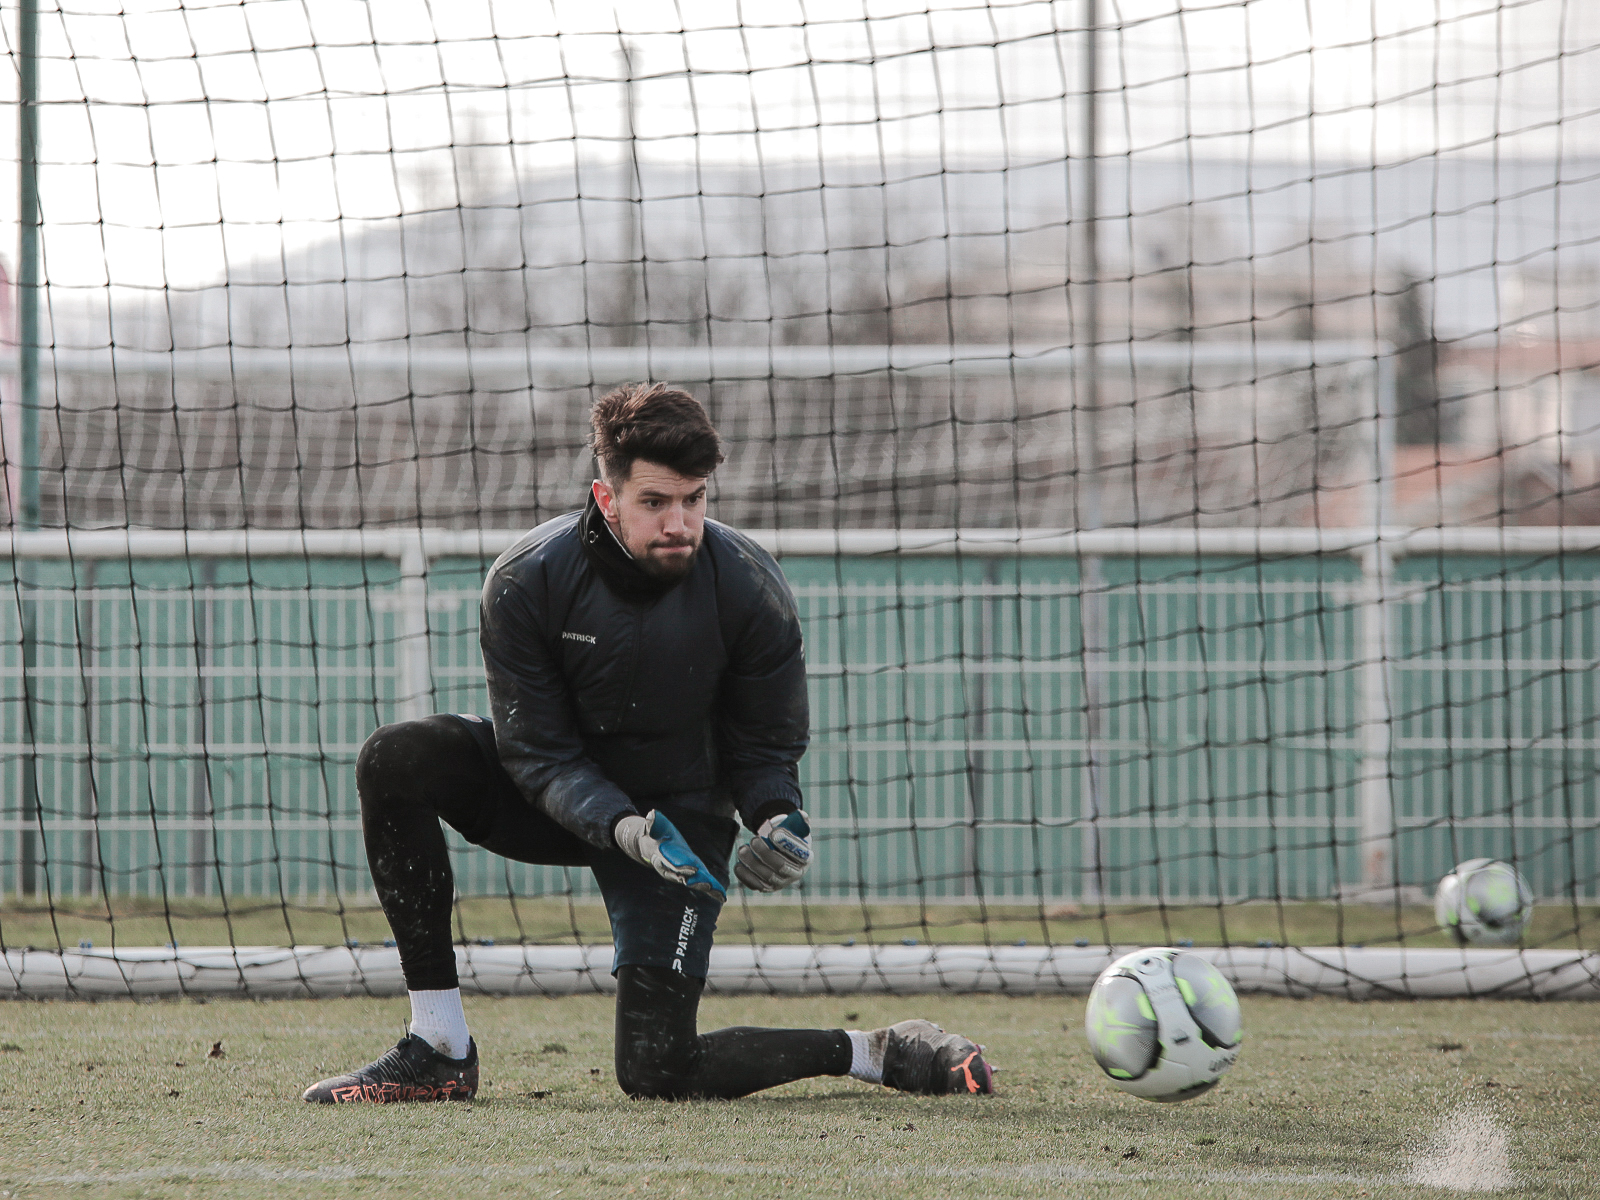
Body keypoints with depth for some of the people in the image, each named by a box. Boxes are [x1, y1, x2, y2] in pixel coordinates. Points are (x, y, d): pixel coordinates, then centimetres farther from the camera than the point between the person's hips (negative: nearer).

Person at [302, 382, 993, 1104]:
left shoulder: (751, 592, -20)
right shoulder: (525, 583, -21)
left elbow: (765, 746, -8)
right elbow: (536, 750, -18)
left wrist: (779, 821, -30)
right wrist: (624, 828, -35)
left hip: (685, 810, -2)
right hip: (567, 801, 2)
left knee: (653, 1070, -14)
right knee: (396, 761, -25)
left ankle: (880, 1053, 8)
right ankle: (438, 1053, -21)